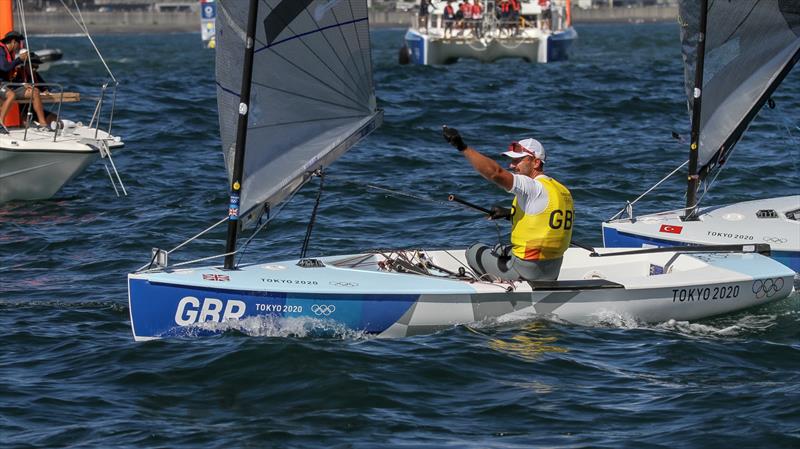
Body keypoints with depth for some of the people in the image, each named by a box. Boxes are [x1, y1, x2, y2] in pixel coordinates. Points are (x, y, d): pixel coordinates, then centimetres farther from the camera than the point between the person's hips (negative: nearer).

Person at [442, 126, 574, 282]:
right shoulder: (563, 191, 7)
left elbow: (495, 172, -32)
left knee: (474, 251, 14)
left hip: (526, 271, -8)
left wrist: (462, 147, -30)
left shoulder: (534, 189, -20)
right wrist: (511, 213, 19)